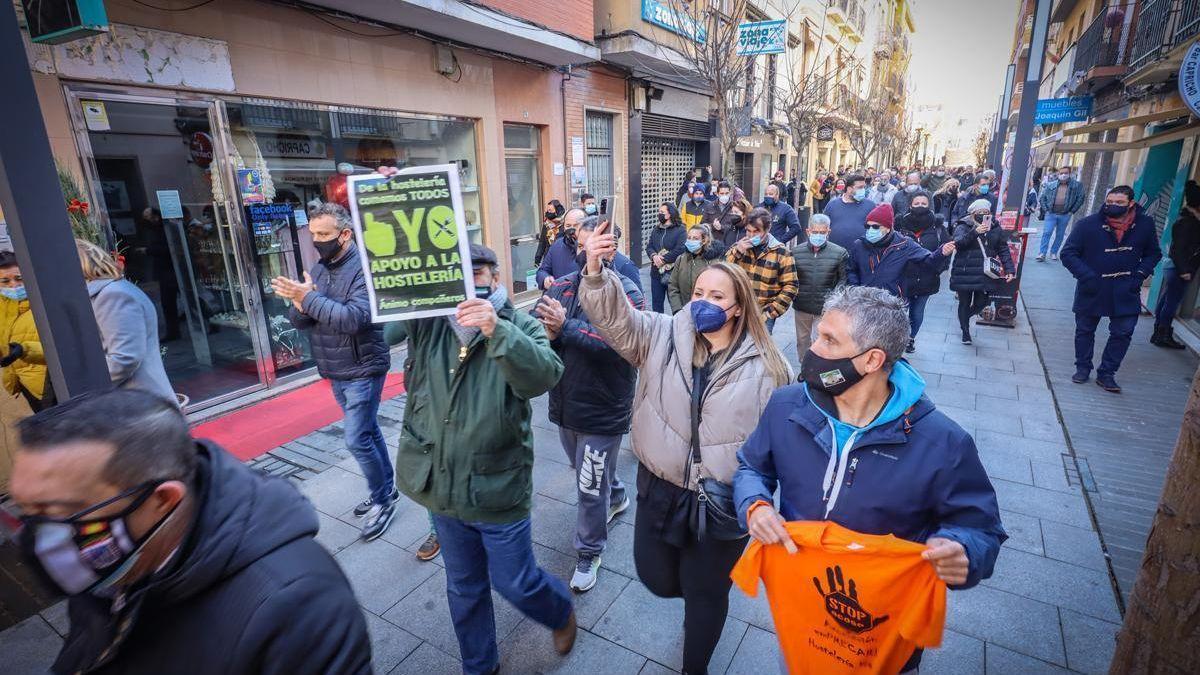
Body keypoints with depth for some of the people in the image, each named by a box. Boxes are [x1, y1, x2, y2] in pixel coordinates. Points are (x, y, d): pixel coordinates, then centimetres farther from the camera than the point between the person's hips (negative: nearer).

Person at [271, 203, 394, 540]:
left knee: (357, 439, -6)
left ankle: (382, 499, 13)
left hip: (363, 370, -8)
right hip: (335, 372, 8)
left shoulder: (364, 268, -17)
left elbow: (354, 318, -28)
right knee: (368, 431, 17)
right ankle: (386, 489, 32)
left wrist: (309, 298, -28)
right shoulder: (318, 269, 8)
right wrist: (299, 303, -17)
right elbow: (298, 320, 4)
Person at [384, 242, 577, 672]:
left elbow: (546, 375, -28)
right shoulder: (427, 322, -3)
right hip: (442, 487, 4)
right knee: (464, 588, 22)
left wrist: (496, 331, -43)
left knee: (514, 584, 13)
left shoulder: (519, 327, -11)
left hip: (498, 490, -3)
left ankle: (562, 612, 48)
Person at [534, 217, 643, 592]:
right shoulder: (562, 286, 1)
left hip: (603, 410, -6)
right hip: (565, 403, 6)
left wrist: (565, 326, -34)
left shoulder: (627, 294, -14)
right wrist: (547, 331, -29)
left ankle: (588, 554, 30)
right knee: (581, 468, 28)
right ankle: (616, 497, 58)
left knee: (590, 487, 6)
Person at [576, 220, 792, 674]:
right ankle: (696, 590, 55)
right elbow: (614, 317, -18)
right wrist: (595, 273, -36)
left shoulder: (764, 365, -10)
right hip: (660, 489, 2)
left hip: (724, 502, -2)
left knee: (706, 593, 18)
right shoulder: (663, 336, -6)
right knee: (657, 578, 18)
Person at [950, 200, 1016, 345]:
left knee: (981, 303, 6)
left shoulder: (996, 228, 6)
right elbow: (958, 242, -23)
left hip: (986, 274, 3)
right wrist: (974, 232, -37)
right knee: (965, 303, 6)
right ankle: (965, 331, 24)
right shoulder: (963, 226, -5)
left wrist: (1009, 269, -3)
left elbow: (1004, 250, 7)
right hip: (965, 273, -3)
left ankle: (964, 318, 38)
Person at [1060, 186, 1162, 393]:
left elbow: (1153, 254, 11)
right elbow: (1068, 253, -9)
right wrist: (1086, 276, -18)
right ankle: (1083, 368, 27)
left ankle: (1106, 374, 17)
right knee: (1085, 330, 10)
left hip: (1126, 293, 2)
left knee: (1123, 333, 3)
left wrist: (1140, 274, -4)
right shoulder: (1088, 224, -12)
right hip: (1092, 290, -2)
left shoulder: (1145, 224, -2)